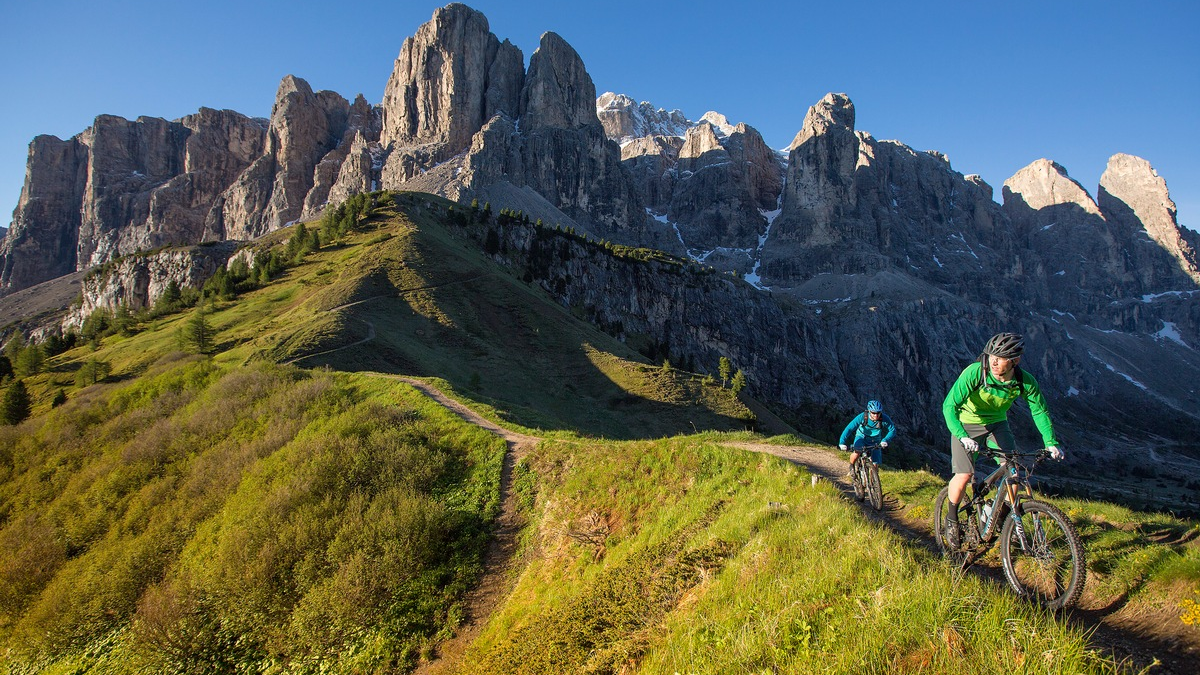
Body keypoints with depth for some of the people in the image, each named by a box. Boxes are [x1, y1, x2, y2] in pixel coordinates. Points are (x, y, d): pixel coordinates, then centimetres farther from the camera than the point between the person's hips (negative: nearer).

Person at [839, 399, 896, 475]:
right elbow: (849, 428, -32)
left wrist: (885, 440, -38)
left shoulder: (885, 419, -26)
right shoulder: (862, 417, -30)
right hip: (862, 437, -2)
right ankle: (851, 467, -1)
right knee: (857, 453, -31)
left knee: (875, 465, -5)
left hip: (875, 441, 2)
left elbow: (892, 430, -19)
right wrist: (842, 442, -42)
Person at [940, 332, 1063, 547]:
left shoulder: (1026, 381, -19)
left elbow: (1040, 411, -3)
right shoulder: (974, 372, -31)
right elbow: (949, 406, -34)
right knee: (964, 475, -14)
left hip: (997, 424, 4)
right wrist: (963, 436, -47)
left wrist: (1051, 443, -14)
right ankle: (951, 518, 10)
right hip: (967, 424, -3)